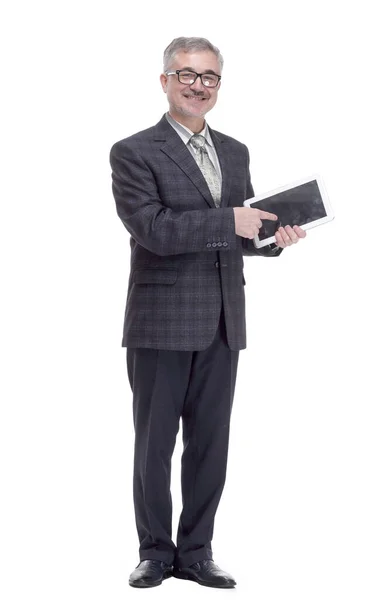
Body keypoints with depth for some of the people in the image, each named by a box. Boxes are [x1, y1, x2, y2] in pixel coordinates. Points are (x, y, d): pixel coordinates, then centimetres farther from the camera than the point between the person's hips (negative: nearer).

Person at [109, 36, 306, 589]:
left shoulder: (235, 153, 14)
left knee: (211, 445, 9)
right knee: (154, 445, 6)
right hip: (162, 325, -5)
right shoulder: (134, 153, -5)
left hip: (222, 325, 5)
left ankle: (195, 552, 21)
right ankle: (155, 552, 20)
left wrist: (273, 238, -3)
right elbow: (152, 230, -18)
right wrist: (229, 221, -22)